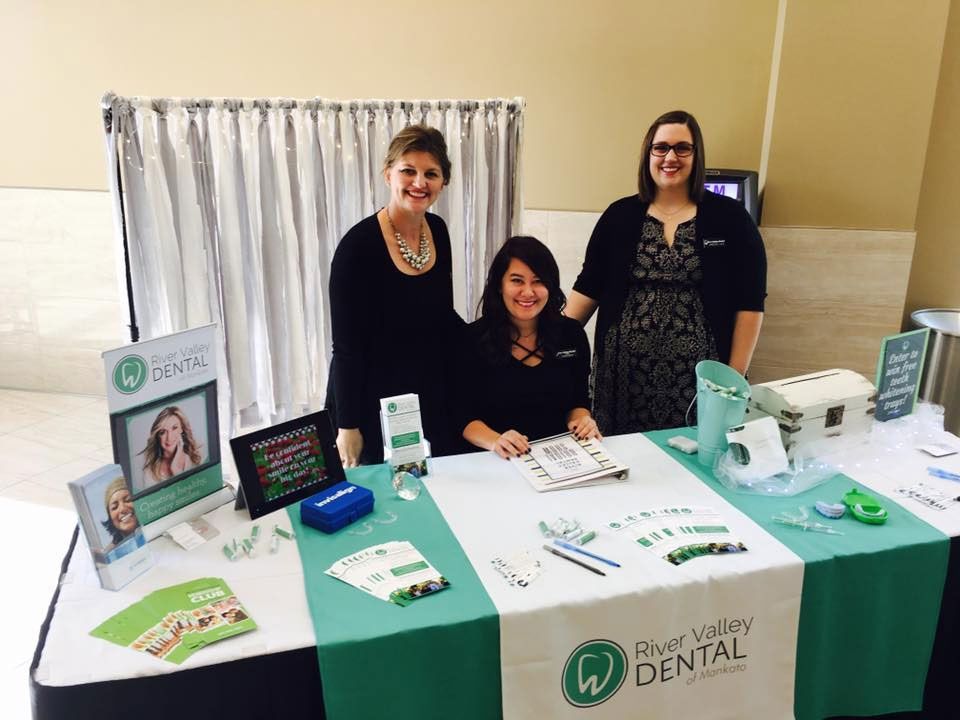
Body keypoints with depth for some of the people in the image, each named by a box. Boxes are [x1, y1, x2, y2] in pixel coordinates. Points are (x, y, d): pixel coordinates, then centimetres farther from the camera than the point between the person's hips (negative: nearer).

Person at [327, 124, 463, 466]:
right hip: (376, 407, -6)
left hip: (434, 400, 6)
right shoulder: (359, 245, -18)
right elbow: (347, 347, -16)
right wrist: (348, 426, -14)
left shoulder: (437, 230, 1)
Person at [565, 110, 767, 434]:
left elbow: (749, 304, -1)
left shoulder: (730, 218, 0)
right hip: (625, 373, 2)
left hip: (697, 377, -1)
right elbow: (588, 288, 7)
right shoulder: (620, 215, 6)